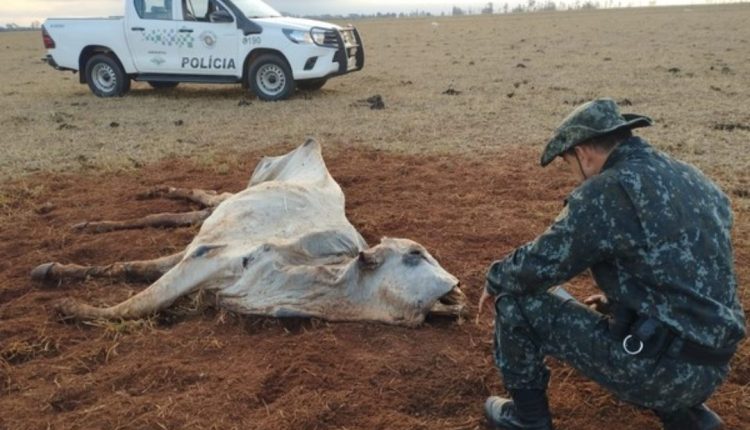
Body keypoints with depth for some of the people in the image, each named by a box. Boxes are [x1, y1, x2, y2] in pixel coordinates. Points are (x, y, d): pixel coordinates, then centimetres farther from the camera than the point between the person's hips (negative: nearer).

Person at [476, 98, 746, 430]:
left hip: (659, 367, -9)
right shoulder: (694, 181, 12)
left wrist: (495, 281, 7)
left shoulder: (607, 191, -14)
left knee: (516, 300, 0)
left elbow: (536, 266, -14)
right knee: (598, 315, 34)